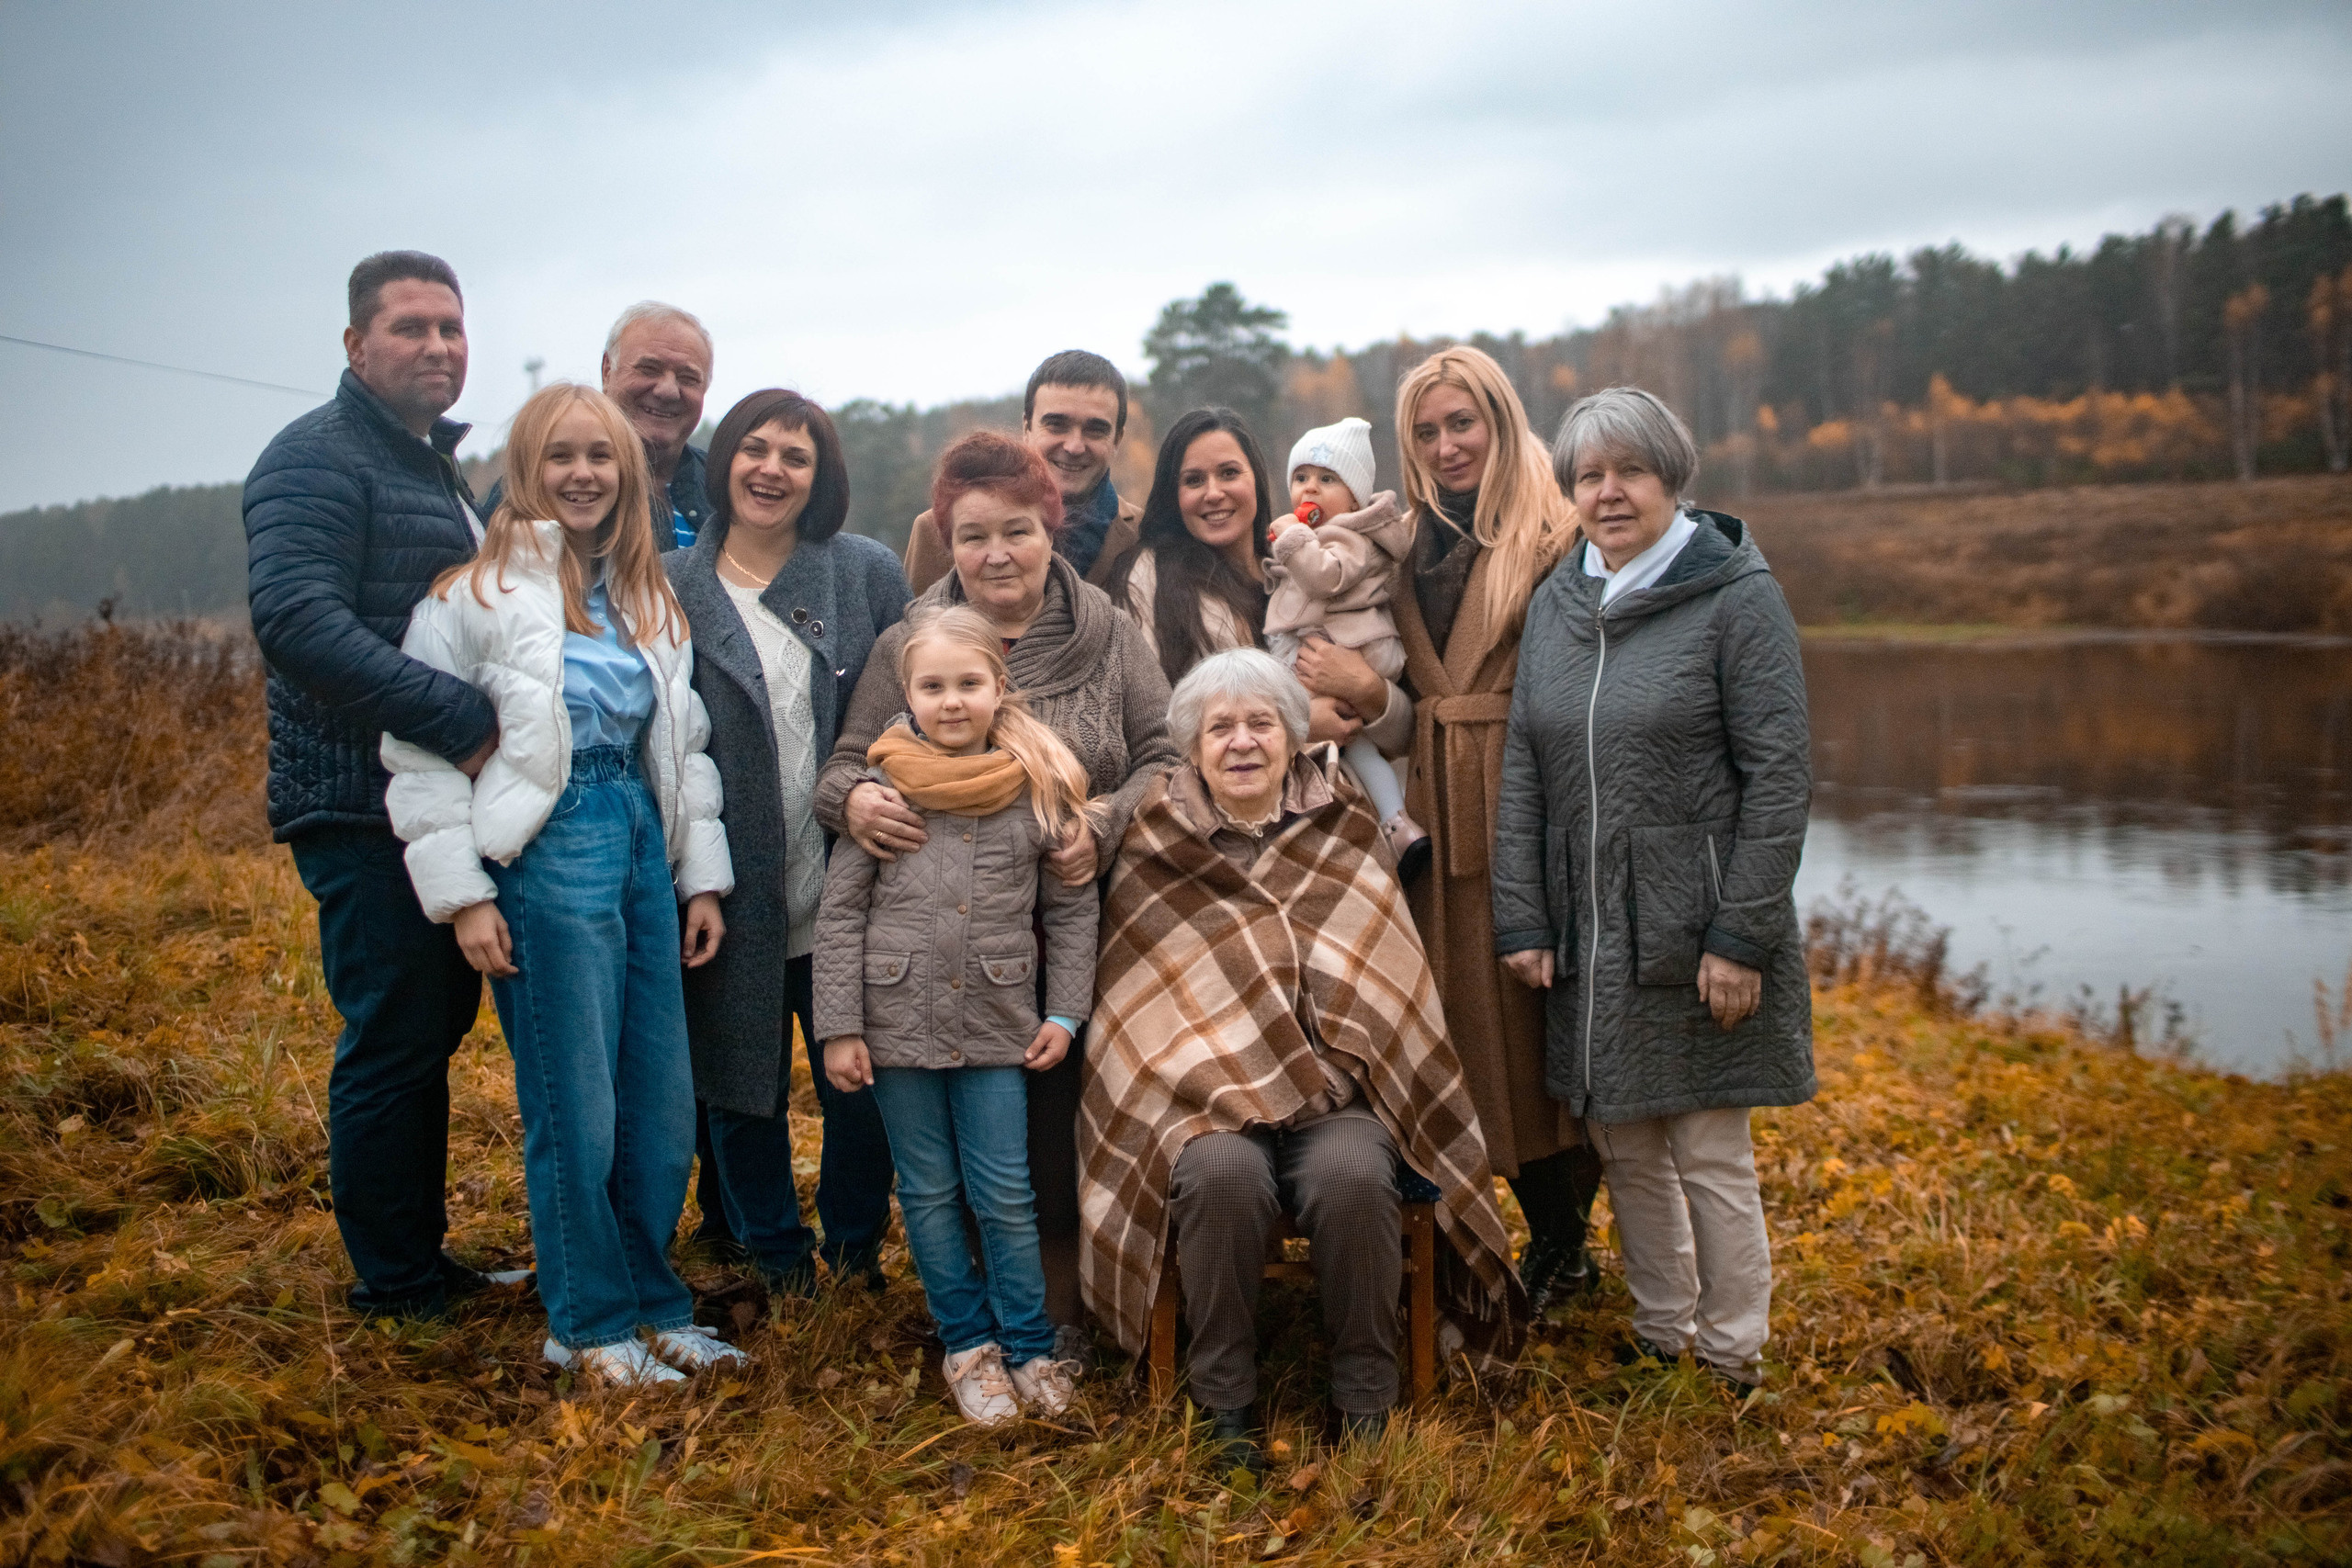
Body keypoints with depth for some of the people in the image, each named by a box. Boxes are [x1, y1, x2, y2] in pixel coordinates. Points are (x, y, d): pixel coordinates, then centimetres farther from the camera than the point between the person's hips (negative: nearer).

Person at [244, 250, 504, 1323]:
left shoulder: (443, 468, 19)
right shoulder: (318, 458, -10)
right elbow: (295, 617, -24)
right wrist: (461, 721, -28)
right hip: (367, 810, -9)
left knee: (436, 1027, 15)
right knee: (394, 1040, -3)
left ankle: (421, 1257, 27)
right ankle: (394, 1287, 10)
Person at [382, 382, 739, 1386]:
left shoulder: (649, 595, 14)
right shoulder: (481, 586, -4)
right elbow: (421, 746, -7)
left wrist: (703, 876, 11)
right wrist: (462, 893, -11)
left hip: (641, 842, 6)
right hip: (544, 853, -6)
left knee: (664, 1105, 9)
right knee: (575, 1111, 0)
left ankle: (652, 1300, 26)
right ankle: (593, 1324, 18)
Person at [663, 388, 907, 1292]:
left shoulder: (867, 573, 3)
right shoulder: (670, 588, 0)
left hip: (847, 885, 1)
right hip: (736, 896, 0)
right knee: (740, 1078, 11)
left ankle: (855, 1244, 29)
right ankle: (773, 1252, 30)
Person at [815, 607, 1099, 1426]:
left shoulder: (1041, 786, -2)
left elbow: (1072, 909, 5)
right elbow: (841, 912, -2)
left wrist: (1064, 1014, 0)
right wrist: (840, 1028, -4)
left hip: (997, 1024, 0)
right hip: (900, 1020, 1)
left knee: (1005, 1195, 4)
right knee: (929, 1192, 11)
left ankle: (1031, 1348, 20)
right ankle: (968, 1344, 26)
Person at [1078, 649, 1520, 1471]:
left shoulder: (1341, 832, 10)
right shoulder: (1159, 848, 7)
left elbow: (1386, 988, 14)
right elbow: (1136, 1000, 10)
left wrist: (1332, 1062, -2)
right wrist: (1221, 1071, -3)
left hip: (1336, 1086, 1)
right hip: (1204, 1090, -1)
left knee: (1350, 1175, -31)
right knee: (1222, 1174, -33)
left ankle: (1366, 1397, -11)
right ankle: (1225, 1402, -14)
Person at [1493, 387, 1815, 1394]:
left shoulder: (1737, 595, -6)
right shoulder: (1556, 603, 10)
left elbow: (1779, 774, -10)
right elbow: (1523, 771, 9)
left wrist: (1743, 935, -14)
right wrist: (1520, 922, 3)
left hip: (1696, 928, -5)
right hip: (1587, 928, 5)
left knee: (1710, 1151, 2)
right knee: (1623, 1143, 12)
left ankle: (1733, 1362, 19)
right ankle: (1659, 1337, 30)